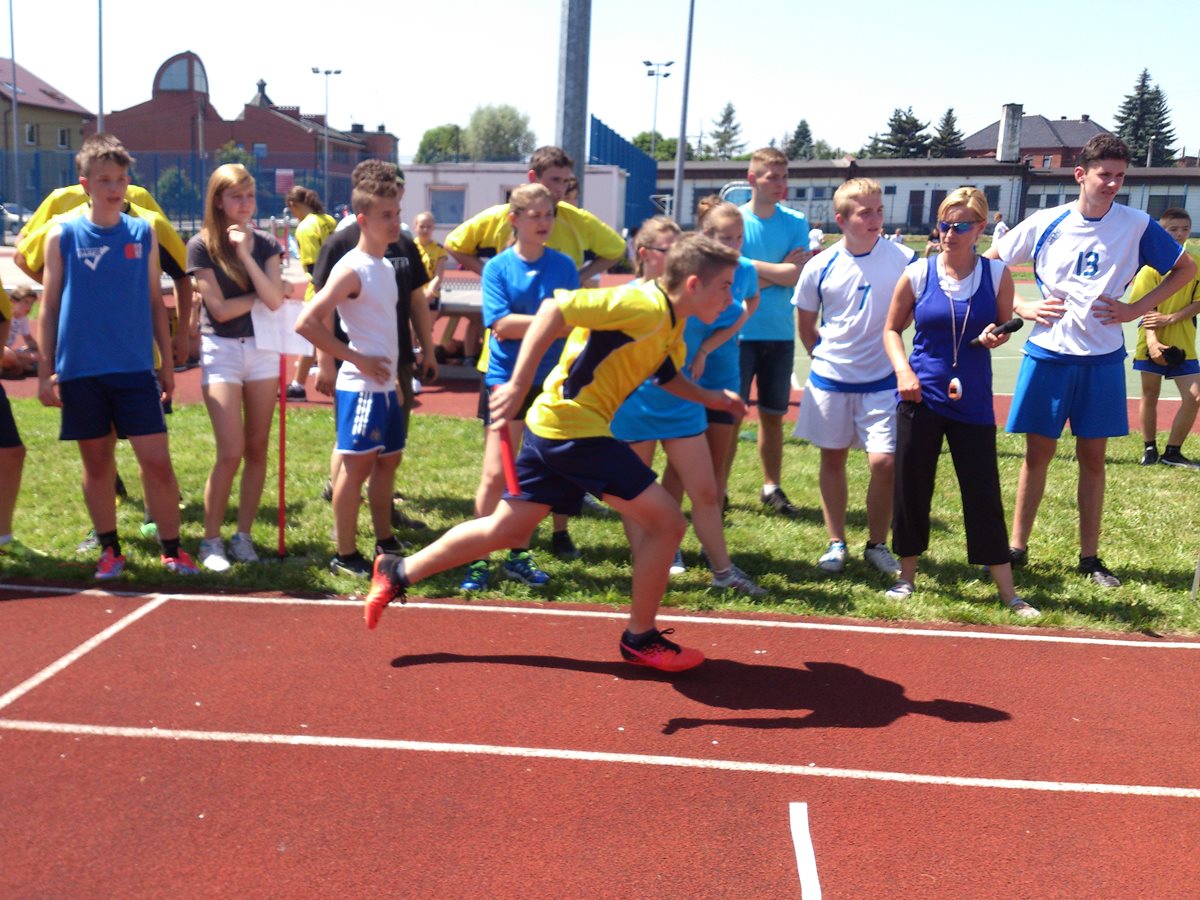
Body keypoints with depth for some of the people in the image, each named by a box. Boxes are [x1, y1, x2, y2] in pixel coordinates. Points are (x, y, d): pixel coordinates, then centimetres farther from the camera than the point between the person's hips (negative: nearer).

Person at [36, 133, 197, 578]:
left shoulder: (143, 233, 4)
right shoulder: (63, 234, 0)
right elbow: (49, 306, 4)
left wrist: (167, 362, 9)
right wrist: (45, 370, 0)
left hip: (135, 368, 1)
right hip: (80, 370, 0)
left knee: (157, 461, -4)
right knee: (97, 462, 9)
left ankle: (172, 550, 9)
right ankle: (109, 549, 23)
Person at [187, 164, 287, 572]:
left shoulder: (265, 244, 5)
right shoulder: (202, 246, -4)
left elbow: (275, 301, -10)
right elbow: (220, 309, -11)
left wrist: (246, 254, -15)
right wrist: (260, 295, -2)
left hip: (262, 348, 4)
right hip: (221, 351, -4)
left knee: (257, 449, 4)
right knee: (231, 452, -10)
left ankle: (243, 535, 15)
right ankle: (211, 540, 4)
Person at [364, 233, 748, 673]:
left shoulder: (670, 323, 10)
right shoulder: (644, 305, -19)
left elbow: (667, 374, 29)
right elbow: (555, 310, -25)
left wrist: (710, 397, 15)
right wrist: (519, 385, -28)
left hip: (555, 428, 10)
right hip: (574, 426, -10)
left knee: (504, 530, 17)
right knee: (666, 521, -5)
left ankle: (398, 573, 26)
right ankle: (641, 639, 9)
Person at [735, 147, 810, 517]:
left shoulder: (796, 222, 4)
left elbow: (797, 275, -7)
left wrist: (752, 271, -11)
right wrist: (778, 270, -9)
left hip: (780, 334, 3)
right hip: (739, 331, -2)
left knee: (773, 415, 10)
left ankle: (772, 487, 22)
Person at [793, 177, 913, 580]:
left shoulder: (901, 258, -7)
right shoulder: (820, 267, -4)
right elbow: (806, 323, 10)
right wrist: (823, 355, 5)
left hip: (882, 380, -1)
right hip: (830, 379, 2)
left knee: (884, 462, -7)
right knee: (833, 458, 10)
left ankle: (877, 544, 12)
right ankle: (836, 543, 22)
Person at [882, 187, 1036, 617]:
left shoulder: (996, 274, -1)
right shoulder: (918, 274, -2)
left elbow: (1005, 325, 11)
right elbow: (892, 329, 7)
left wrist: (996, 337, -12)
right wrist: (903, 370, -9)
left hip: (973, 401, 0)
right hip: (921, 399, 0)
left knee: (984, 493, 2)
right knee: (911, 486, 6)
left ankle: (1007, 590, 12)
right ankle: (907, 574, 26)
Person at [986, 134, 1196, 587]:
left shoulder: (1137, 225, -1)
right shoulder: (1045, 224, -2)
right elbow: (988, 263, 7)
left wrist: (1137, 308, -2)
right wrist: (1021, 307, -4)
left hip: (1102, 360, 1)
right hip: (1047, 355, 0)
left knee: (1092, 457, 7)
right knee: (1037, 454, 4)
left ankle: (1090, 557, 17)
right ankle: (1016, 548, 16)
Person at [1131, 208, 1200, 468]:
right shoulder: (1152, 266, -6)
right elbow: (1147, 309, -11)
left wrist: (1170, 318, -17)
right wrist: (1152, 340, -24)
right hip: (1152, 343, -2)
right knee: (1150, 395, 7)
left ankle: (1172, 452, 7)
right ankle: (1150, 449, 23)